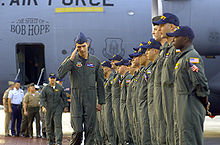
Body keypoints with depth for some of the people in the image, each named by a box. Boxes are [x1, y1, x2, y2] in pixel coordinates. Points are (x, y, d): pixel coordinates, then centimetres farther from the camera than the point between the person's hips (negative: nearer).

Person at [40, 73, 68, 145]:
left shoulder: (60, 88, 7)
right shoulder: (45, 88, 3)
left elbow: (64, 97, 13)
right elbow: (42, 98, -4)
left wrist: (65, 106, 9)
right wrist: (43, 106, -19)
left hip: (58, 108, -1)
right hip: (49, 109, 1)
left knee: (58, 124, -12)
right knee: (49, 125, 6)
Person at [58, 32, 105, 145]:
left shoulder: (95, 61, 8)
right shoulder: (71, 60, 3)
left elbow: (100, 83, 11)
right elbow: (60, 74, -14)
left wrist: (101, 102, 7)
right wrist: (71, 59, -17)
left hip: (90, 98, 2)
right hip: (76, 97, -2)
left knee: (90, 129, 0)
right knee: (77, 130, -7)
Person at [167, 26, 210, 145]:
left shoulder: (192, 57, -14)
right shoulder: (182, 57, 18)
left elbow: (201, 83, -20)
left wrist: (205, 104, -9)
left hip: (190, 107, -10)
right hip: (182, 108, 10)